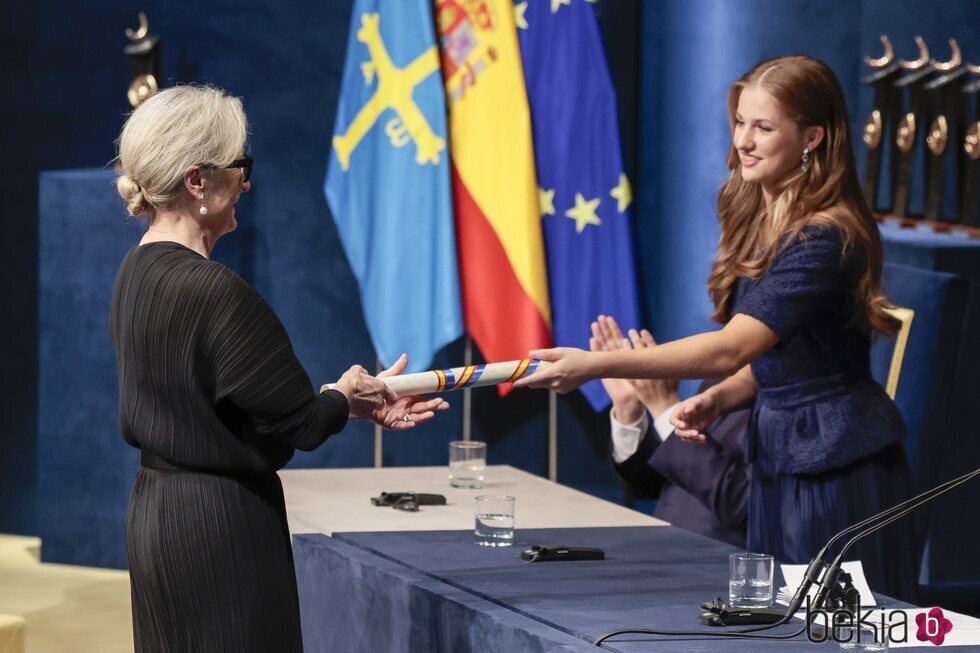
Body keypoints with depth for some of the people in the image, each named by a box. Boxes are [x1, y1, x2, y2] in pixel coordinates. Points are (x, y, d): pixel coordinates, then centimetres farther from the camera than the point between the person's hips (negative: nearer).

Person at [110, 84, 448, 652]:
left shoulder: (137, 272, 7)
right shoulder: (213, 291, -22)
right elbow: (297, 424, -16)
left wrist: (354, 403, 8)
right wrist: (349, 399, 5)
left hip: (156, 510, 10)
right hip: (221, 523, -10)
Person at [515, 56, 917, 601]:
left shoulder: (824, 237, -20)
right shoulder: (757, 225, 9)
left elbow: (732, 348, -28)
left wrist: (596, 365, -32)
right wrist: (716, 399, -1)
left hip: (837, 467, -9)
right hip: (778, 456, 9)